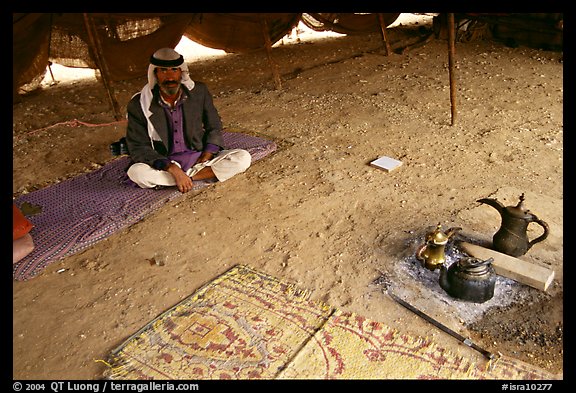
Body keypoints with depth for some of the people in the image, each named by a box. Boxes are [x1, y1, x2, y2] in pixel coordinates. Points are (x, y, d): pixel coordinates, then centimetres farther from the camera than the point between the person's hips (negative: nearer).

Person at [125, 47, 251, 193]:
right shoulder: (138, 105, -10)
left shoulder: (199, 92, -4)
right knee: (135, 172, -34)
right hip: (164, 165, -1)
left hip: (200, 159, 2)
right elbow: (138, 147, -11)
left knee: (243, 158, -21)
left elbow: (214, 128, 6)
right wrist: (173, 169, -26)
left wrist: (204, 160, -11)